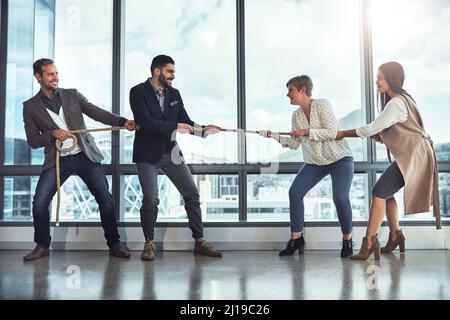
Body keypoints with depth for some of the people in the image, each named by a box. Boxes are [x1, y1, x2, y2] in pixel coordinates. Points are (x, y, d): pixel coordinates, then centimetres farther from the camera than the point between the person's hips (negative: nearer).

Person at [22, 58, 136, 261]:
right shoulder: (31, 106, 5)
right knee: (39, 203, -10)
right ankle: (42, 246, 13)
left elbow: (96, 112, -2)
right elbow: (32, 141, 3)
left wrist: (123, 122, -17)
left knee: (105, 199, -5)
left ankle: (114, 244, 8)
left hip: (85, 155, 1)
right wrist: (52, 133, -17)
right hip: (57, 160, 0)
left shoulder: (72, 95, 8)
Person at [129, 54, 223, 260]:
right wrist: (175, 127, -20)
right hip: (147, 154, -5)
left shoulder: (174, 94, 8)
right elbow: (146, 123, -19)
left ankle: (200, 242, 12)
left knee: (192, 194, 1)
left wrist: (204, 130, -11)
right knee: (150, 200, -6)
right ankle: (149, 244, 15)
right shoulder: (138, 92, -7)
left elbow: (186, 123, 7)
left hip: (170, 152, 5)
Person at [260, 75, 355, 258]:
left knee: (340, 197, -20)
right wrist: (273, 136, -5)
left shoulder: (322, 105, -13)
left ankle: (347, 239, 4)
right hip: (315, 162, 6)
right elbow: (294, 144, 4)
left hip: (339, 158, -6)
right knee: (294, 192, -9)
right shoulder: (296, 115, 5)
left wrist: (307, 131, -23)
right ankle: (296, 238, 4)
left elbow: (332, 132, -22)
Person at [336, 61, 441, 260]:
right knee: (386, 192, 12)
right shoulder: (401, 99, 16)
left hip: (414, 156, -10)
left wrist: (344, 134, -7)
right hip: (410, 154, 10)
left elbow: (373, 128, -17)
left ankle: (369, 243, -12)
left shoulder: (396, 103, -17)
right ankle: (395, 236, 20)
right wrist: (378, 135, -2)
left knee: (379, 192, -13)